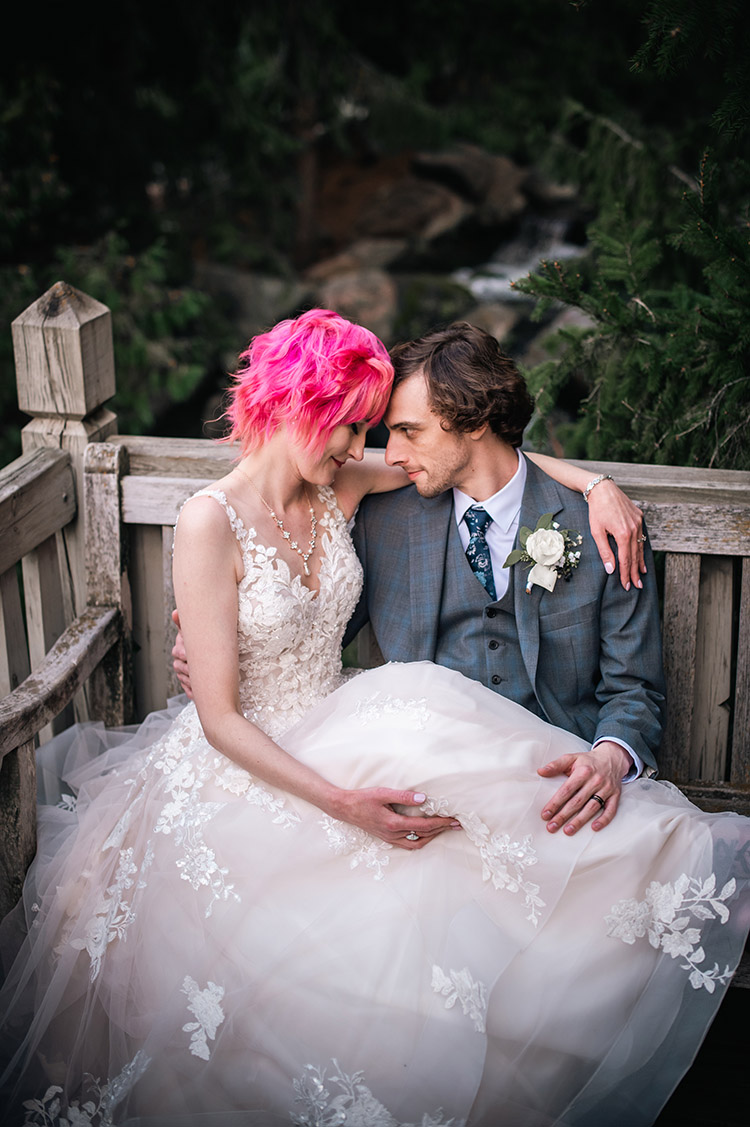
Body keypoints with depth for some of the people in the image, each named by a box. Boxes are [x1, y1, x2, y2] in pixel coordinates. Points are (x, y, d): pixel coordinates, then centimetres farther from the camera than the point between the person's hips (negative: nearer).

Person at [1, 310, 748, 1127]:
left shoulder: (340, 489, 1)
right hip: (243, 774, -6)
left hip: (333, 739, 6)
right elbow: (220, 719, -18)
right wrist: (339, 803, -28)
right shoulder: (212, 523, -17)